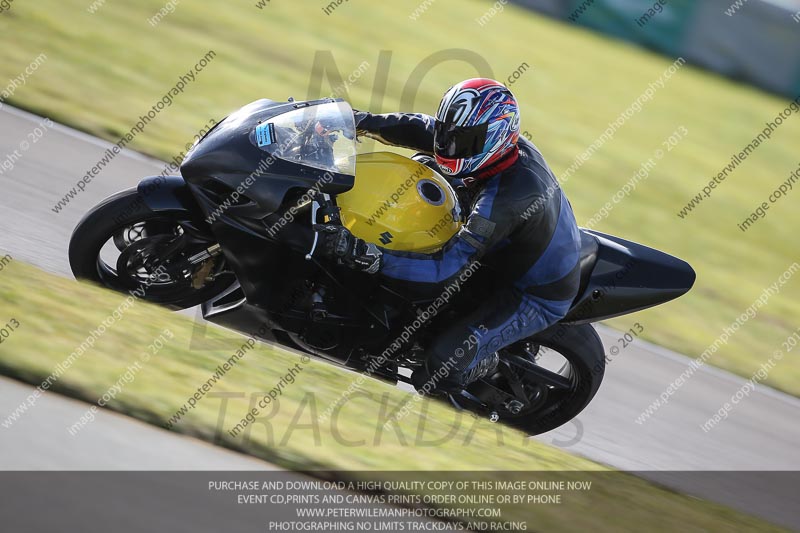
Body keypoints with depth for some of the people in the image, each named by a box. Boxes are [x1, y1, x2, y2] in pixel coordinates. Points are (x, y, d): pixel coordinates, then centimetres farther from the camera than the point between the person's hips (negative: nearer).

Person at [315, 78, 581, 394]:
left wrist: (365, 255, -47)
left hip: (539, 297, -9)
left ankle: (492, 368, 12)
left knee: (443, 363, -23)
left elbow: (447, 268, -40)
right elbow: (425, 130, -5)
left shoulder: (503, 197, -39)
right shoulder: (508, 145, -14)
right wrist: (360, 121, -17)